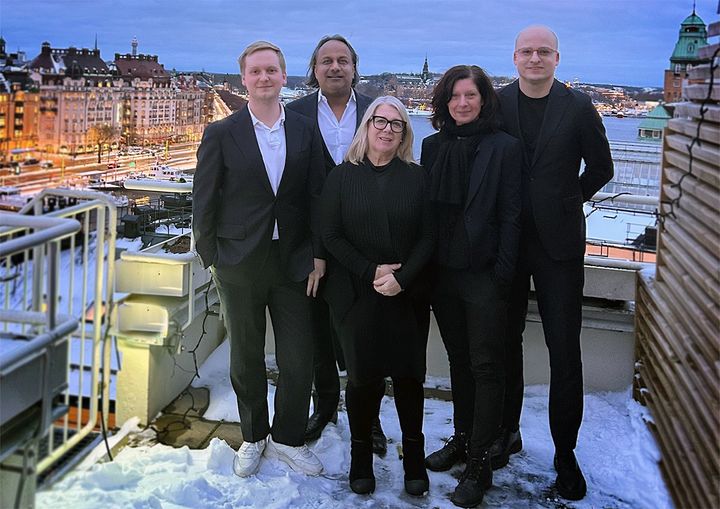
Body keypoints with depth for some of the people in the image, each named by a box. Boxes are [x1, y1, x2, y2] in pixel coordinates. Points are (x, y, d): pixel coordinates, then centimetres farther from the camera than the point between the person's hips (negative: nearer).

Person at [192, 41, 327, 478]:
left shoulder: (305, 130, 3)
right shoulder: (221, 134, -2)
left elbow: (318, 196, 4)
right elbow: (204, 203, 0)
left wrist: (319, 256, -1)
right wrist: (212, 259, -3)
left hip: (294, 262, 1)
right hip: (240, 264, -1)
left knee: (299, 361, 5)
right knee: (246, 359, 13)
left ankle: (288, 438, 27)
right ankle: (254, 437, 33)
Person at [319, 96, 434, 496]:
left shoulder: (416, 176, 4)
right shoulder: (342, 177, 4)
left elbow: (428, 236, 1)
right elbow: (332, 236, -1)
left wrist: (401, 277, -12)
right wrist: (371, 272, -11)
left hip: (406, 295, 1)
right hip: (356, 295, 0)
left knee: (408, 374, 5)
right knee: (364, 375, 3)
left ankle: (414, 455, 21)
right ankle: (361, 455, 21)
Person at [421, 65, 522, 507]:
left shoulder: (504, 147, -5)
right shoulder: (433, 146, 7)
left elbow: (510, 216, -7)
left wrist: (502, 274, -12)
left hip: (484, 273, -5)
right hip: (443, 271, 5)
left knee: (486, 366, 1)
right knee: (458, 359, 16)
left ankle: (479, 463, 9)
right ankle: (461, 439, 31)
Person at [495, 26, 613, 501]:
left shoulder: (579, 107, -2)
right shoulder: (496, 103, 1)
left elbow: (601, 167, 8)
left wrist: (569, 200, 4)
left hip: (558, 243, -1)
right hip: (506, 241, 2)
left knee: (565, 350, 2)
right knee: (506, 342, 12)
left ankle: (566, 453, 16)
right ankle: (507, 432, 29)